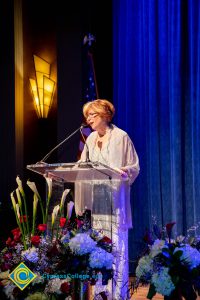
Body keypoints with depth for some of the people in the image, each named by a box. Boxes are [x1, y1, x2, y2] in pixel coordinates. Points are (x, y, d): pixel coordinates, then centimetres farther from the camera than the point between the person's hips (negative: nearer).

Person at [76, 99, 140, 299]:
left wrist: (124, 172, -21)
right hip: (96, 199, 6)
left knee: (117, 245, -6)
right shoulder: (90, 139, 16)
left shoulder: (121, 137, -1)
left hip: (115, 199, -5)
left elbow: (135, 167, -1)